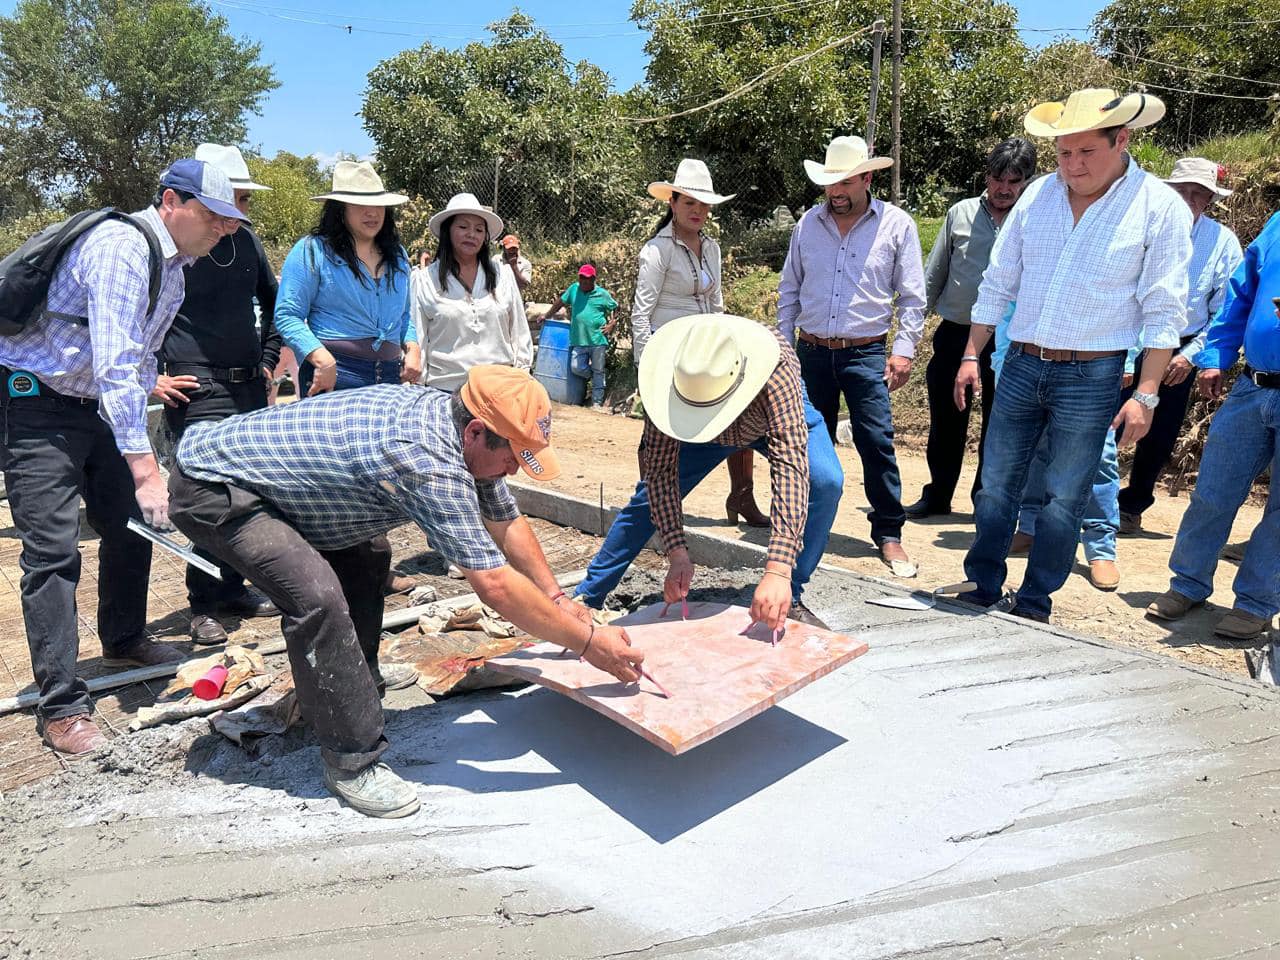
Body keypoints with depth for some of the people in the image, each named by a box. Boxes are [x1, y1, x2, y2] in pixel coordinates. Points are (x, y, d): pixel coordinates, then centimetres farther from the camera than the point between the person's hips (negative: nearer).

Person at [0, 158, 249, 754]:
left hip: (96, 406, 9)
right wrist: (145, 470, -35)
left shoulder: (173, 264, 8)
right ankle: (62, 708, -2)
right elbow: (115, 366, -32)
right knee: (53, 550, -9)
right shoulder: (122, 248, -23)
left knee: (132, 524, 12)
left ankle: (123, 641, 34)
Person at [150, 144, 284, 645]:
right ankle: (203, 605, 4)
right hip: (196, 391, -6)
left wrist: (267, 359, 18)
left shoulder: (247, 240, 12)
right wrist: (150, 378, -7)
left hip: (249, 387, 6)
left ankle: (233, 588, 24)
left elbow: (272, 303, 26)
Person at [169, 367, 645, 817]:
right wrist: (587, 641, -21)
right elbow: (495, 585, -31)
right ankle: (352, 763, -11)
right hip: (208, 485, -10)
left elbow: (507, 522, 9)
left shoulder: (445, 413, -3)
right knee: (317, 594, -26)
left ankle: (348, 690, 29)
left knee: (365, 558, 15)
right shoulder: (429, 461, -33)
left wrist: (557, 598, 12)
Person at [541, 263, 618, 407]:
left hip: (598, 340, -2)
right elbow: (560, 303, 20)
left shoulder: (603, 294, 2)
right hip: (579, 341, 2)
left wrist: (612, 324, -3)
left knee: (598, 371, 3)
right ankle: (595, 376, 22)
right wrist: (547, 316, 21)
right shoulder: (574, 289, 9)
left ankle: (597, 401, 14)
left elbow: (615, 310, 12)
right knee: (576, 368, -8)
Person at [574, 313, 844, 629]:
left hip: (779, 418, -1)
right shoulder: (668, 380, -38)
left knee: (825, 482, -27)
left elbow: (790, 468, -52)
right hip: (704, 431, 2)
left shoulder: (777, 375, -46)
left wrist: (777, 571, -61)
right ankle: (587, 596, 13)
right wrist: (677, 554, -39)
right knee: (651, 492, -6)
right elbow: (660, 469, -31)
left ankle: (789, 597, -9)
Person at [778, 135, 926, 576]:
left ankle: (889, 534, 6)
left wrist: (903, 350, -7)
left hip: (865, 354, -3)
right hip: (812, 353, 3)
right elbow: (789, 288, 14)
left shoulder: (897, 224, -1)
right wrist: (784, 342, 9)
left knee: (877, 443, -6)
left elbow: (912, 296, 1)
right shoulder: (809, 223, 7)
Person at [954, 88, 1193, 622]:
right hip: (1021, 366, 4)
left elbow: (1163, 312, -6)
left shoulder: (1159, 207, -5)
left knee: (1064, 499, 4)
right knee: (996, 487, 8)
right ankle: (980, 589, 23)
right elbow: (997, 283, 10)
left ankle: (1034, 606, 17)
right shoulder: (1037, 196, 5)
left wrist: (1145, 394, -11)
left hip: (1091, 377, -3)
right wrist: (972, 355, 7)